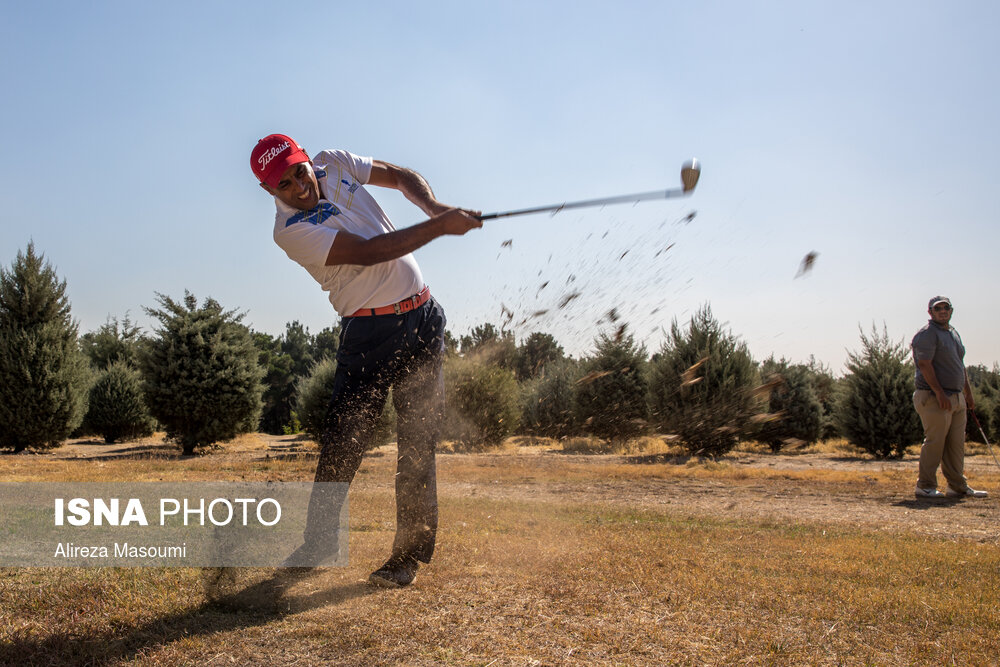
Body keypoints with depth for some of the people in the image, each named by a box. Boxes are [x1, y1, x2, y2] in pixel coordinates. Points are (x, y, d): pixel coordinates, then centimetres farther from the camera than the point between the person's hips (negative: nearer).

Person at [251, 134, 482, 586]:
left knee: (417, 441, 0)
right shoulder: (290, 230, -13)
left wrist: (434, 206, -5)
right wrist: (440, 226, -24)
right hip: (368, 333, -4)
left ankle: (410, 553, 8)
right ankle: (319, 542, 20)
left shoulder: (335, 164, 6)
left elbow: (400, 176, 16)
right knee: (341, 439, -3)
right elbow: (369, 252, -23)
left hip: (421, 317, 4)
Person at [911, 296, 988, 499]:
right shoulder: (926, 334, -10)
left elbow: (960, 366, 25)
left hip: (956, 398, 9)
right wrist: (939, 393, -23)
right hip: (935, 399, -9)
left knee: (956, 444, 11)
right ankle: (925, 486, 2)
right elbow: (924, 364, -19)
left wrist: (968, 393, 21)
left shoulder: (954, 333, 19)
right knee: (935, 442, -5)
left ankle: (958, 486, 18)